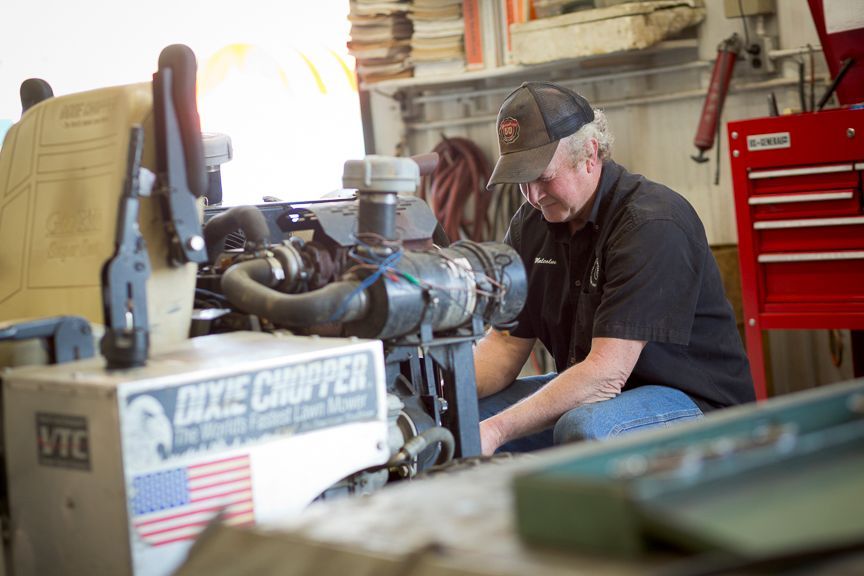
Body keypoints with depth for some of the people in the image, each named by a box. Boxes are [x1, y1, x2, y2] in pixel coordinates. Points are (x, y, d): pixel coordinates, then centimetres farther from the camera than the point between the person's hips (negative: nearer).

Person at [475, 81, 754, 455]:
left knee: (585, 428, -37)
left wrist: (496, 430, -34)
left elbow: (606, 372, -30)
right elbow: (505, 343, 3)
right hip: (589, 394, 7)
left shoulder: (652, 224, -24)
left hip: (693, 401, -7)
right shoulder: (532, 223, 3)